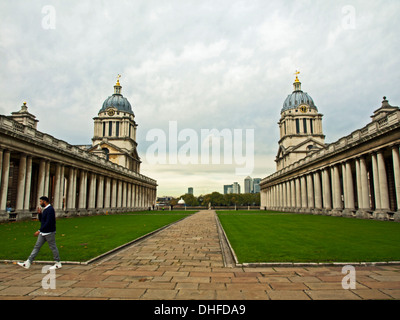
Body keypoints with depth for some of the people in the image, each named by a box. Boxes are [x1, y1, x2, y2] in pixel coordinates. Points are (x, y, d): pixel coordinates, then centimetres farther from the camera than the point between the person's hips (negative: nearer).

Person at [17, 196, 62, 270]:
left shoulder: (50, 209, -19)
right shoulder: (45, 209, 12)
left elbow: (48, 223, -24)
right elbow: (41, 220, 18)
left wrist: (39, 230, -23)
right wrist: (39, 213, 2)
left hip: (49, 232, -9)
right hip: (43, 232, 9)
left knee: (53, 247, 0)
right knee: (37, 247, 9)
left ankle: (58, 264, 11)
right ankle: (27, 263, 13)